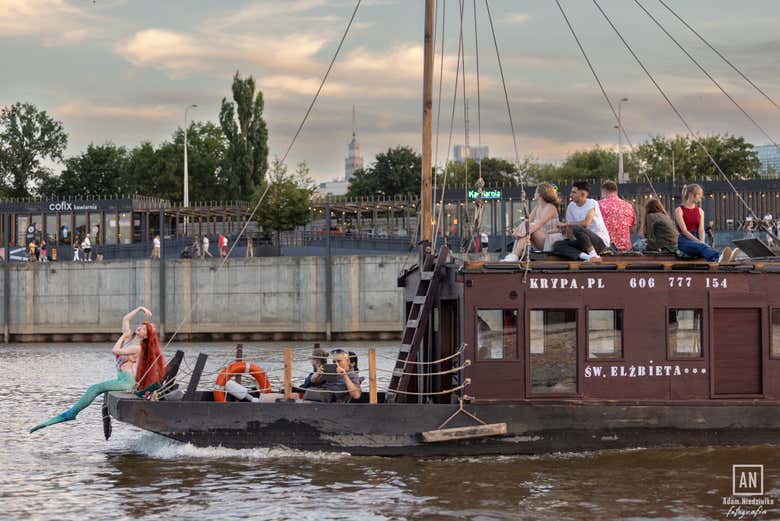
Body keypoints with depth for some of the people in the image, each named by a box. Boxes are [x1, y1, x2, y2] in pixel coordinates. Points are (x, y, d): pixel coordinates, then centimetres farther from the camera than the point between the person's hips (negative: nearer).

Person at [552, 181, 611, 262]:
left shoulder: (592, 203, -12)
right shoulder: (571, 206, 7)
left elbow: (586, 223, -26)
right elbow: (569, 227, 5)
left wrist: (566, 224, -15)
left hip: (601, 241, -7)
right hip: (584, 243, 7)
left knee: (577, 228, -33)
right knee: (557, 245, -14)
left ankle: (594, 256, -23)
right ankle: (586, 256, -31)